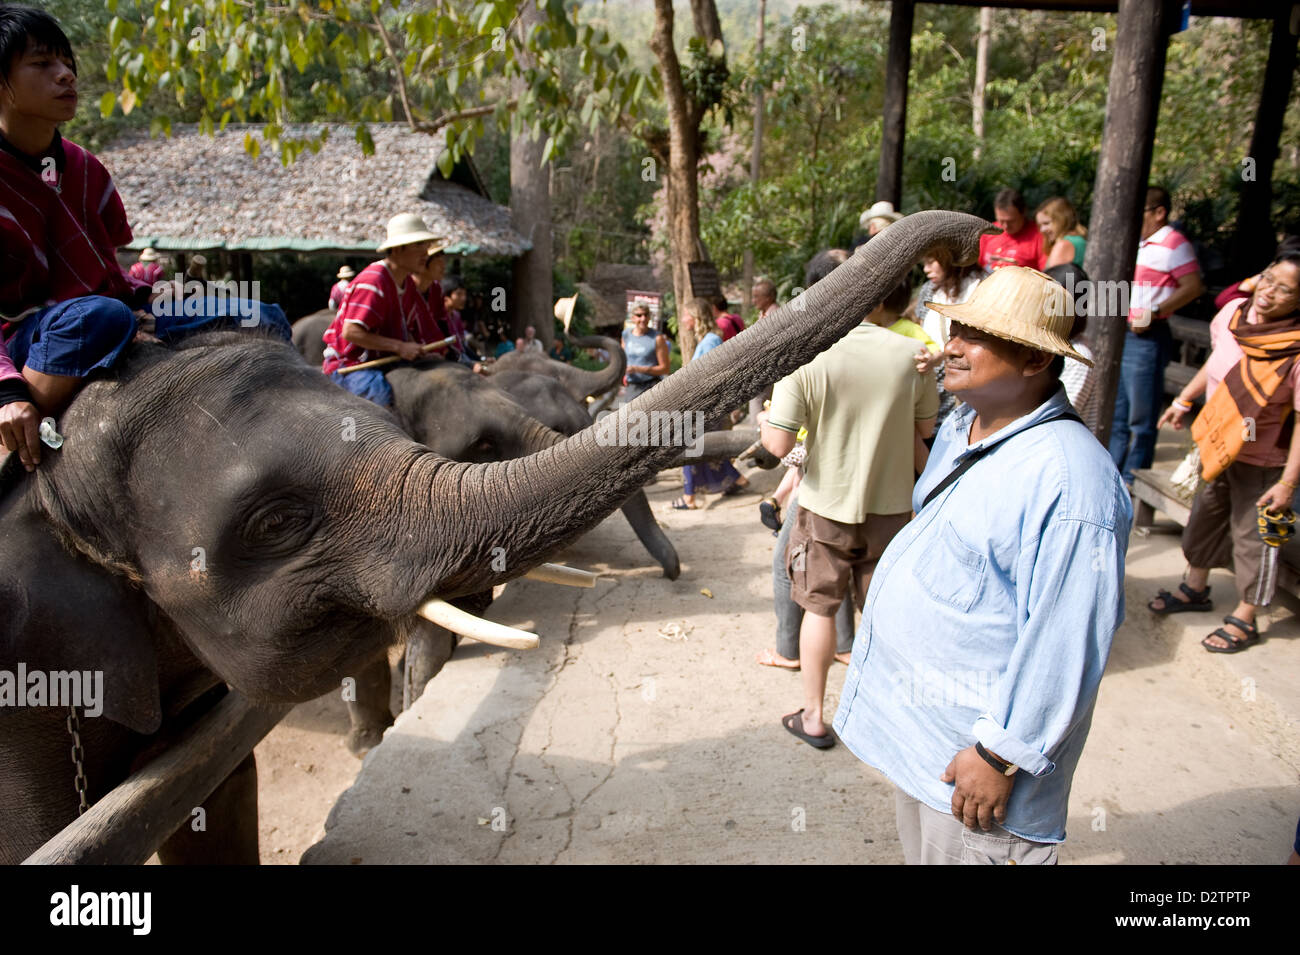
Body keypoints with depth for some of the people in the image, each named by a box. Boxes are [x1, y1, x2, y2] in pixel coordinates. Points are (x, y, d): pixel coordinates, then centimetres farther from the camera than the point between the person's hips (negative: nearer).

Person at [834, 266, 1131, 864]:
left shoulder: (1067, 475, -26)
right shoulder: (960, 428, 4)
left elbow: (1065, 645, -26)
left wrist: (1001, 756, -20)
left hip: (972, 749, -9)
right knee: (919, 850, 26)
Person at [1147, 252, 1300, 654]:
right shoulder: (1234, 312, -10)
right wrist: (1183, 400, 17)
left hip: (1261, 461, -6)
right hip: (1216, 444, 6)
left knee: (1251, 534, 6)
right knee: (1205, 516, 21)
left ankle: (1244, 620, 24)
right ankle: (1195, 589, 44)